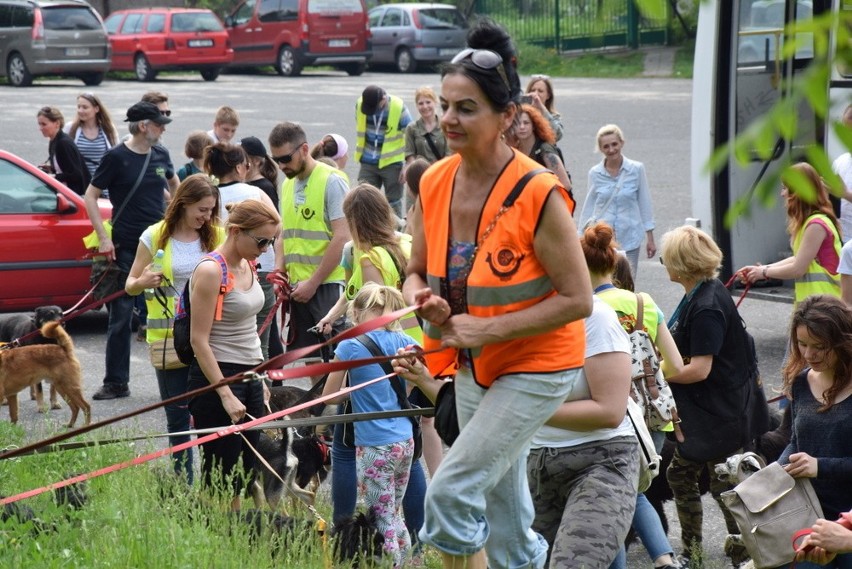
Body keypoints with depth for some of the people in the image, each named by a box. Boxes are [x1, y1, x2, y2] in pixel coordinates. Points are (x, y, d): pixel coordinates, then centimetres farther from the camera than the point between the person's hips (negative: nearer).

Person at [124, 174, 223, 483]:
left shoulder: (216, 235, 5)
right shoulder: (155, 237, -1)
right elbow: (130, 285, 4)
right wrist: (143, 282, -20)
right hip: (169, 339, -1)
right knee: (178, 417, 5)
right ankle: (183, 485, 14)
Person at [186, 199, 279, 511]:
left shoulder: (246, 266, 10)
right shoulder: (210, 271, -16)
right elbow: (199, 339, -17)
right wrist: (225, 395, -20)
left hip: (249, 377, 9)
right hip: (217, 377, -9)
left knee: (243, 473, 8)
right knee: (220, 477, -6)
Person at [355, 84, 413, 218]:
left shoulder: (398, 107, -15)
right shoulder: (359, 104, -5)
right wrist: (361, 153, 14)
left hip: (391, 162, -3)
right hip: (368, 163, 3)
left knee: (393, 202, 5)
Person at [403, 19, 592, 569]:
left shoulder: (538, 194, -22)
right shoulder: (435, 184, -4)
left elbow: (578, 299, -20)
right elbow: (416, 273, 10)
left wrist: (488, 329, -24)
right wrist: (426, 303, -14)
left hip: (536, 366, -7)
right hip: (474, 368, 7)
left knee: (449, 495, -18)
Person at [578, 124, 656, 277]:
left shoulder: (636, 169, -3)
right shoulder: (595, 173, 0)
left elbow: (645, 204, 3)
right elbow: (588, 207, 8)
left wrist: (650, 238, 5)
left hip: (629, 240, 0)